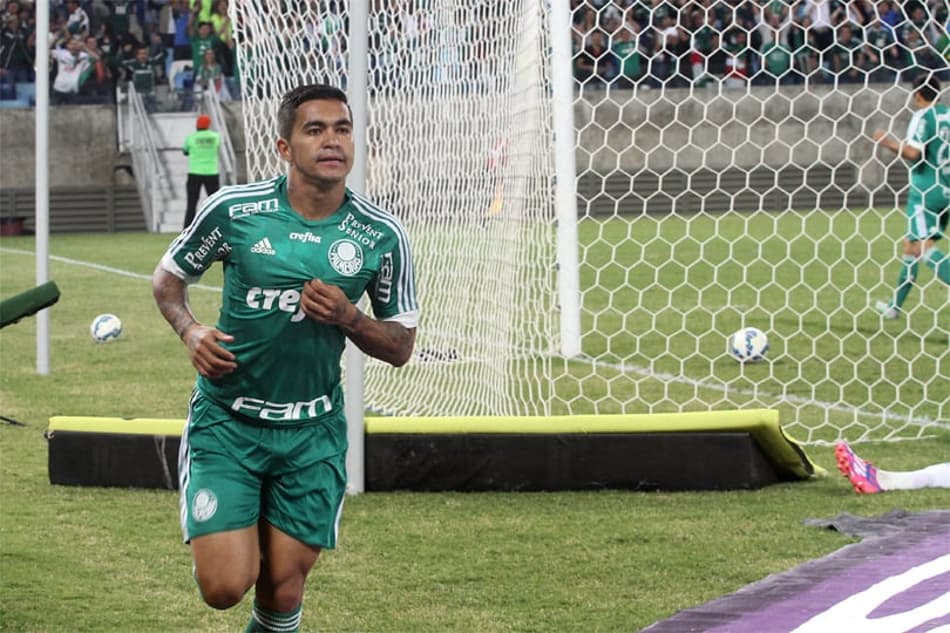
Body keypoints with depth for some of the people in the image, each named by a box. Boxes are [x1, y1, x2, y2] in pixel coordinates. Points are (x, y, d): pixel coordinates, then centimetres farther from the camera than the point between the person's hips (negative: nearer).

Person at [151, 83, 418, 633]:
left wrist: (348, 318, -16)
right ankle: (237, 535, 25)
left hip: (312, 433, 1)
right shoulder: (234, 210, -8)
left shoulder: (381, 235, -4)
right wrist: (191, 331, -10)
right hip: (227, 419, -1)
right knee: (225, 586, -11)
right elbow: (168, 277, 9)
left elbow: (401, 347, 4)